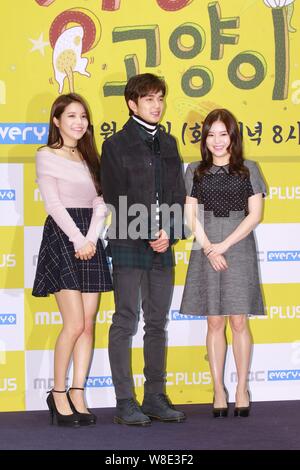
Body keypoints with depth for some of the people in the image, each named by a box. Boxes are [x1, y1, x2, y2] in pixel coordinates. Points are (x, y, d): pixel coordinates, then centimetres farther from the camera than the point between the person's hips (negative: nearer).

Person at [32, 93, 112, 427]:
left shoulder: (89, 157, 18)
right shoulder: (46, 157, 2)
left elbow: (100, 203, 9)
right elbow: (53, 203, -7)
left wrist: (91, 239, -7)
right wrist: (77, 239, -15)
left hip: (89, 241, 6)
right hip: (61, 236, -6)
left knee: (88, 324, 1)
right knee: (75, 324, -12)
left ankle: (77, 396, 5)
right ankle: (58, 393, 1)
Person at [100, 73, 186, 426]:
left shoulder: (168, 144, 15)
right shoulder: (116, 145, -1)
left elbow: (177, 194, 10)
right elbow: (116, 199, -7)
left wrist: (167, 233, -6)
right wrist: (148, 237, -12)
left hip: (162, 247, 5)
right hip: (128, 246, -5)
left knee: (158, 324, 8)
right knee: (125, 323, -3)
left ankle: (155, 398, 14)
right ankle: (125, 403, 1)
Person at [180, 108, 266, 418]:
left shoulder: (248, 170, 5)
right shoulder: (196, 172, 8)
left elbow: (255, 214, -1)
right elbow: (191, 215, 4)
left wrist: (224, 245, -9)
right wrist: (209, 248, -9)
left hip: (239, 249, -1)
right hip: (206, 250, 1)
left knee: (239, 322, -2)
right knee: (214, 323, 2)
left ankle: (242, 389, 6)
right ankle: (218, 391, 7)